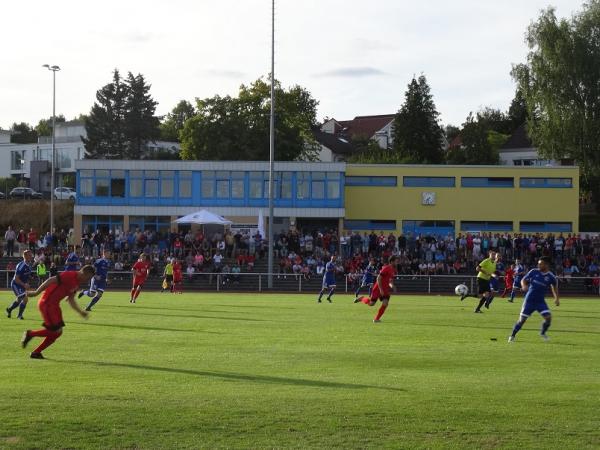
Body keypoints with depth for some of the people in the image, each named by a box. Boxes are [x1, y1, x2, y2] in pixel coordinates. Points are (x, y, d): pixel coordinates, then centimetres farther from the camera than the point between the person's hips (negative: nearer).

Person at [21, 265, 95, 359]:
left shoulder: (77, 283, 13)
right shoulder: (70, 275, -17)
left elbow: (71, 300, 19)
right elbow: (51, 280, -23)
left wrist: (80, 312, 10)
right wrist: (37, 292, -26)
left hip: (54, 305, 10)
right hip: (47, 303, -10)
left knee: (57, 332, 7)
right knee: (56, 330, -12)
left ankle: (36, 353, 14)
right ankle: (30, 334, 1)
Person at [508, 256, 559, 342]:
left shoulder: (551, 277, -6)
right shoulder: (534, 272, -7)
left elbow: (554, 286, 14)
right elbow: (523, 280, 2)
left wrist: (556, 298, 9)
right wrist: (524, 285, -20)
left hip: (541, 301, 1)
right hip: (529, 300, -1)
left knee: (548, 317, -14)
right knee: (522, 319, -1)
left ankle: (543, 333, 13)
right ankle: (513, 335, 18)